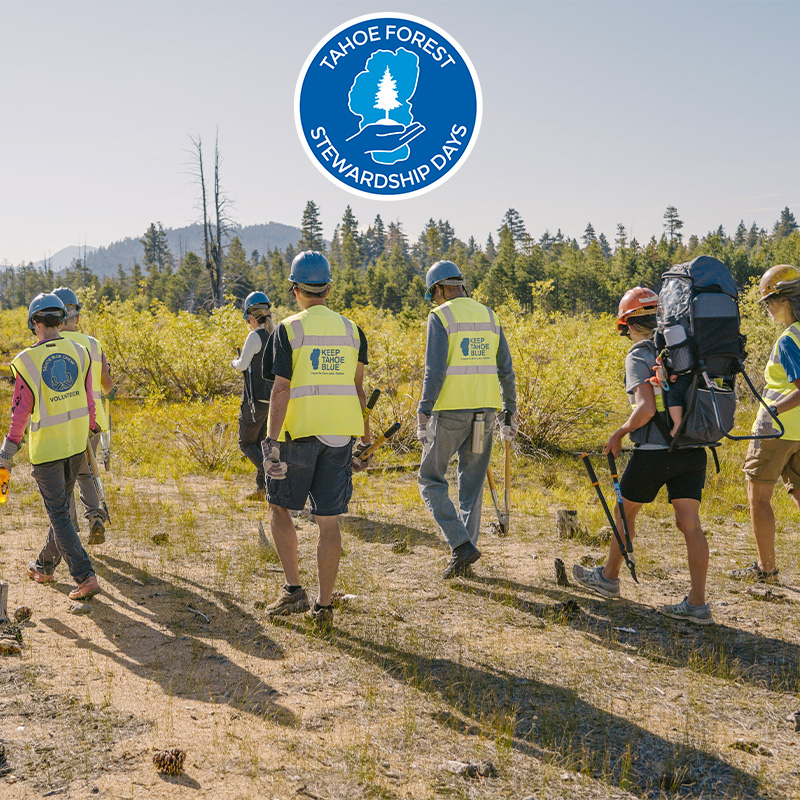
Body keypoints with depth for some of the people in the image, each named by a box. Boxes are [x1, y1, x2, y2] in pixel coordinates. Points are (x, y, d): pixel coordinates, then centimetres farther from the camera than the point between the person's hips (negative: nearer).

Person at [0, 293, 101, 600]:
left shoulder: (27, 360, -16)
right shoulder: (79, 353, -3)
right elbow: (88, 400, 4)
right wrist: (90, 433, 20)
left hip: (46, 446, -5)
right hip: (76, 443, 5)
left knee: (59, 514, 0)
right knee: (60, 505, 19)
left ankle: (85, 577, -8)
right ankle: (45, 566, 34)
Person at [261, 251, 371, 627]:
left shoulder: (288, 330, -6)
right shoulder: (352, 330, 7)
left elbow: (281, 390, -12)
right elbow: (358, 390, 11)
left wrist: (272, 442, -13)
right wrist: (364, 437, 19)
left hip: (300, 433, -3)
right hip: (339, 435, 4)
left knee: (280, 509, 14)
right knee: (328, 521, 6)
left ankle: (294, 589, 6)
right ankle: (324, 605, 10)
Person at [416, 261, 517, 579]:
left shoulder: (440, 317, -6)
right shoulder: (489, 317, 13)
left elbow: (435, 370, -15)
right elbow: (505, 370, 12)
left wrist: (422, 415, -15)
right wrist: (509, 414, 17)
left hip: (450, 411, -6)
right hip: (484, 410, 6)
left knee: (431, 480, 7)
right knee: (472, 484, 14)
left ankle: (461, 545, -7)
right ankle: (465, 554, 17)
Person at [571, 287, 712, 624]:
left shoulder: (639, 356, -10)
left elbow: (645, 409, -22)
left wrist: (619, 433, -6)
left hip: (654, 451, -5)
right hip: (693, 450, 5)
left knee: (625, 509, 16)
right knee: (690, 523, 2)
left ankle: (609, 577, 33)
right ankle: (697, 603, -1)